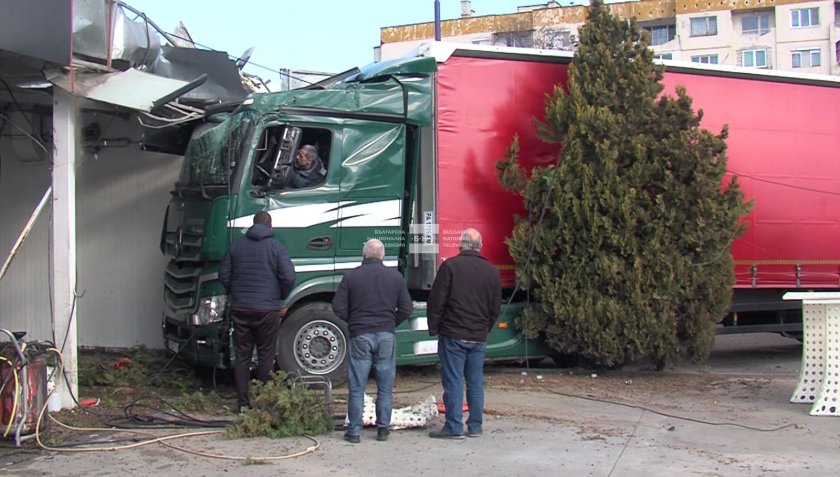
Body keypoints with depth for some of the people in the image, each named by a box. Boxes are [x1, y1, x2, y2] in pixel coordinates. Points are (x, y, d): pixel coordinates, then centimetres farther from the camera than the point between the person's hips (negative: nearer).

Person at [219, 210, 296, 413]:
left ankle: (243, 402, 10)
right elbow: (289, 277, -12)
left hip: (240, 309, 3)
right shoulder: (276, 247, -4)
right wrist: (281, 298, 5)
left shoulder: (236, 245, 8)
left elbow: (224, 275, 10)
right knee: (265, 356, 6)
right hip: (267, 310, -3)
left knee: (242, 355, 9)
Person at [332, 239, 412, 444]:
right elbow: (406, 309, 3)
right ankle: (383, 429, 14)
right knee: (385, 386, 11)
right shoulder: (395, 276, 3)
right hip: (386, 335, 1)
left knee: (357, 387, 4)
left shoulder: (351, 276, -2)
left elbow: (338, 308, -3)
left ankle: (354, 431, 7)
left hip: (360, 335, -1)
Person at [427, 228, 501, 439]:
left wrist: (433, 328, 3)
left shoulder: (450, 266, -8)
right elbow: (496, 307, 13)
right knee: (476, 382, 11)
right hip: (478, 337, 5)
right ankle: (475, 426, 15)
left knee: (453, 382, -1)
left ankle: (454, 427, 1)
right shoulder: (492, 271, 8)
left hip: (453, 335, -4)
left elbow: (436, 301, -8)